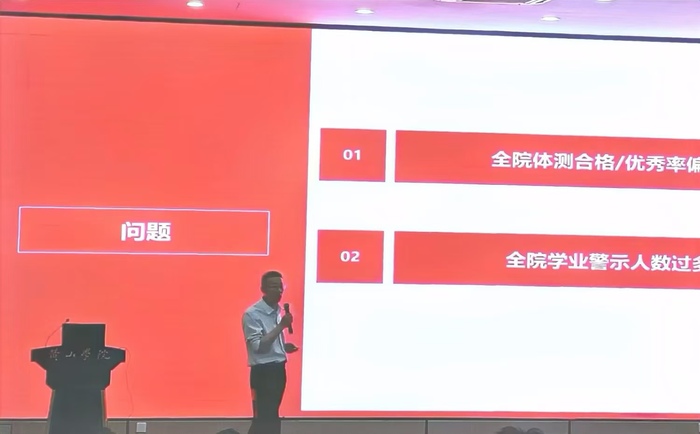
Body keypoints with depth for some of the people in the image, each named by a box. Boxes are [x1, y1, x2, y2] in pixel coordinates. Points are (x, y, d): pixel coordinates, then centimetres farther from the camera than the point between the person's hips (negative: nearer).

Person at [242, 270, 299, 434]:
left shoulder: (279, 312, 11)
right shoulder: (252, 314, -14)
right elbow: (258, 345, -21)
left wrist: (285, 347, 3)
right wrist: (281, 326, -25)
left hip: (279, 369, 8)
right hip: (263, 372, -8)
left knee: (272, 417, 12)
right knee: (263, 418, -7)